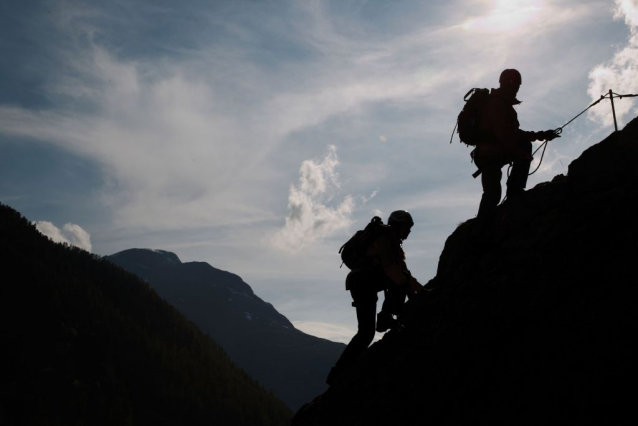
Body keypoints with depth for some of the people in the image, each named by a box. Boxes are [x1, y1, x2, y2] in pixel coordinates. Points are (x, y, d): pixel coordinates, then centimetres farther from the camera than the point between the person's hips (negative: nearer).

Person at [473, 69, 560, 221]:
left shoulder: (502, 103, 19)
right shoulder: (497, 104, -14)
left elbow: (514, 133, 23)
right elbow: (503, 135, -21)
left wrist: (540, 135, 16)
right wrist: (522, 154, -13)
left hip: (497, 153, 10)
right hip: (490, 155, -10)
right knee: (493, 194, -13)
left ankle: (515, 191, 6)